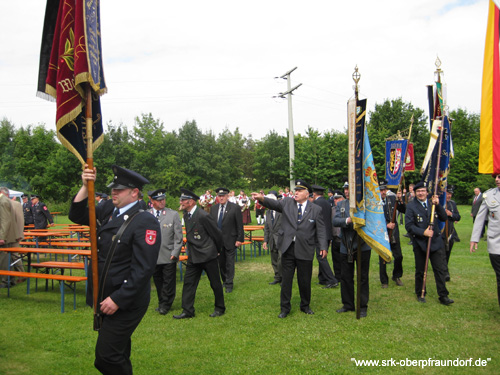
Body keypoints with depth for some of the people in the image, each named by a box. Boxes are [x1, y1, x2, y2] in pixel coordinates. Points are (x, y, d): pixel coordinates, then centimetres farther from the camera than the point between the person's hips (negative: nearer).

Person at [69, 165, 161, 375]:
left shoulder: (145, 222, -19)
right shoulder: (108, 210, 4)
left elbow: (144, 269, -22)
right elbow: (77, 216, 9)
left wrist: (117, 299, -21)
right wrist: (85, 186, -5)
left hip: (126, 302, -7)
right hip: (105, 298, 8)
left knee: (106, 356, -5)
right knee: (118, 353, 22)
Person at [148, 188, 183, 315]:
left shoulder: (173, 214, -2)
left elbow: (178, 237, -1)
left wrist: (175, 253, -7)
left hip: (169, 256, -2)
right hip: (153, 256, 2)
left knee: (168, 282, 4)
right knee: (158, 282, 14)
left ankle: (165, 305, 20)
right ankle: (162, 303, 30)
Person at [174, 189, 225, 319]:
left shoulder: (203, 216, -19)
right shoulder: (186, 215, 6)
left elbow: (217, 234, -11)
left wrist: (217, 250, 2)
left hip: (208, 255, -7)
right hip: (193, 257, 8)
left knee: (215, 283, 6)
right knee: (188, 282, 7)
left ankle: (220, 308, 22)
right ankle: (187, 311, 16)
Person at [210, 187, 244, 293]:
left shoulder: (235, 208, -6)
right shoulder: (213, 208, 7)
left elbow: (239, 225, -6)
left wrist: (240, 239, -10)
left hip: (230, 241, -4)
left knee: (229, 263, 1)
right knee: (221, 262, 13)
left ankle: (229, 283, 11)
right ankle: (224, 281, 27)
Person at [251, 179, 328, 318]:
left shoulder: (316, 210, 1)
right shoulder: (287, 202, 4)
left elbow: (321, 230, -1)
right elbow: (274, 204, -12)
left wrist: (323, 247, -14)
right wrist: (262, 198, -33)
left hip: (305, 250, -1)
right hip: (288, 248, 1)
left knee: (305, 280, 10)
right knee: (286, 280, 8)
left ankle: (305, 306, 33)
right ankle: (285, 308, 21)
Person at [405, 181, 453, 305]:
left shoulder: (432, 204, 8)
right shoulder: (411, 206, -3)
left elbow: (444, 218, 0)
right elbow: (409, 226, -8)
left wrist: (437, 205, -12)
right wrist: (423, 232, -19)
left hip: (436, 242, 2)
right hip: (420, 243, -2)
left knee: (441, 269, 0)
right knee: (420, 271, 9)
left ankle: (443, 296, 10)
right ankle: (420, 294, 25)